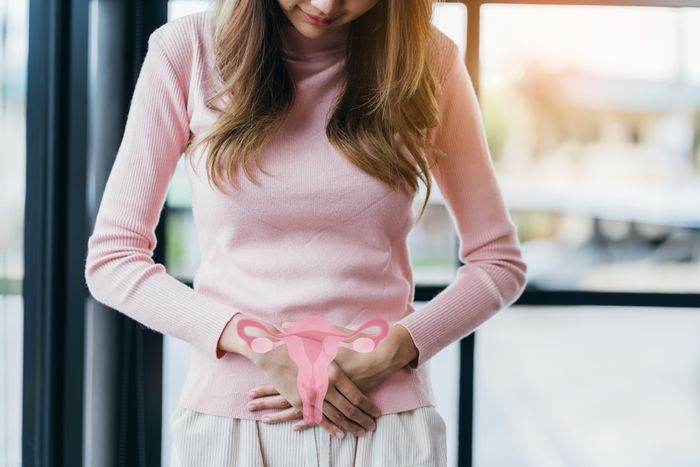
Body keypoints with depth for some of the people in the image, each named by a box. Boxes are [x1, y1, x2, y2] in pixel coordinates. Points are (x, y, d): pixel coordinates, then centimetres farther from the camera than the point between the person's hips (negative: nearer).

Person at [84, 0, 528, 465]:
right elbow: (111, 258, -4)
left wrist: (392, 351, -13)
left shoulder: (426, 58, -2)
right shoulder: (186, 49, -5)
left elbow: (498, 262, 3)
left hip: (385, 422, 1)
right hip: (228, 419, 0)